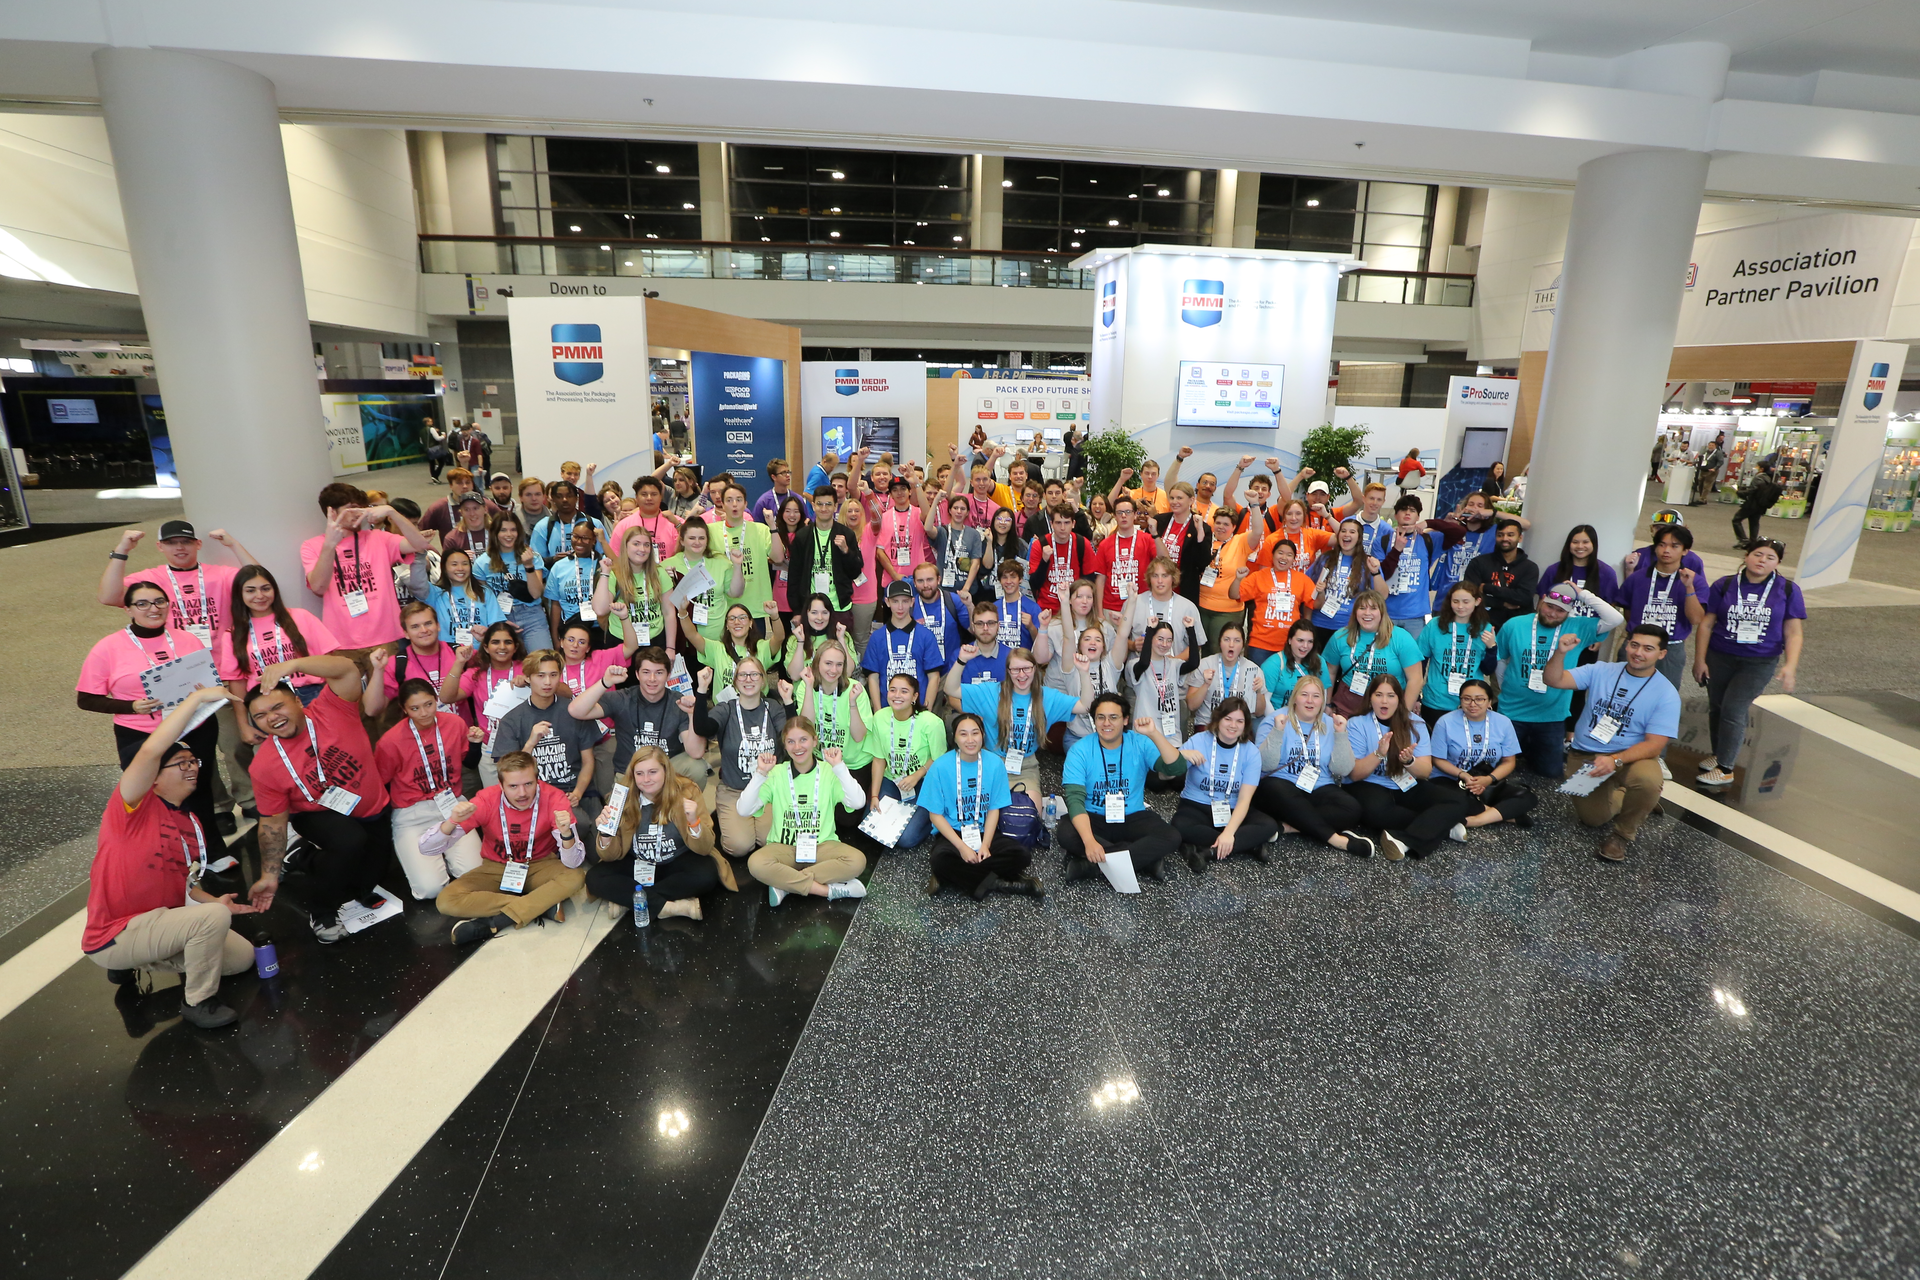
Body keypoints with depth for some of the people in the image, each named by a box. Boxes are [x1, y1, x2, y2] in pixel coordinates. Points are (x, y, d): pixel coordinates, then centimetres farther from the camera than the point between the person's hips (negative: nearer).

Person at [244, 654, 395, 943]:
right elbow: (273, 821, -11)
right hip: (319, 814, -2)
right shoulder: (264, 765, -19)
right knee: (350, 841, -34)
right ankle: (320, 912, -8)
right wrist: (270, 875, -9)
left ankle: (314, 858, 45)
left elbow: (347, 668, -40)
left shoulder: (330, 710, -22)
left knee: (375, 865, 13)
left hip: (374, 811, 2)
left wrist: (293, 664, -53)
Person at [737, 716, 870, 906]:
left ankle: (786, 884, -19)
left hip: (822, 846, 0)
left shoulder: (828, 771, 0)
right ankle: (829, 889, -23)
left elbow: (858, 803, -17)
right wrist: (760, 774, -17)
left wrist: (839, 767, -20)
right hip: (784, 847, 0)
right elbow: (743, 810, -10)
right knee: (756, 864, -33)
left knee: (857, 860, -29)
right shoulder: (776, 773, 1)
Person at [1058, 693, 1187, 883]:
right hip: (1093, 818, -1)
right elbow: (1075, 798, -21)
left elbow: (1177, 769, -19)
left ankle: (1089, 865, -26)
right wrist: (1089, 841, -36)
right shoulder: (1080, 750, -11)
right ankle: (1145, 859, -22)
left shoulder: (1140, 743, -7)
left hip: (1133, 818, 2)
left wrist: (1154, 734, -33)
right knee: (1065, 834, -32)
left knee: (1172, 837, -24)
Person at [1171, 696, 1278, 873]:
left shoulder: (1251, 752, -6)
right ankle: (1250, 843, -25)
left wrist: (1229, 833, -28)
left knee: (1269, 826, -24)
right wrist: (1181, 755, -37)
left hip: (1232, 811, 2)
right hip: (1196, 807, -2)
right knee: (1180, 826, -35)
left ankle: (1206, 852, -31)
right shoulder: (1199, 741, -11)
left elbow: (1244, 799, -13)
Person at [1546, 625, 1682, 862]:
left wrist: (1615, 760, -30)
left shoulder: (1666, 694, -7)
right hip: (1585, 757, 2)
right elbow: (1555, 681, -8)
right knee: (1594, 818, -10)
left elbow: (1654, 744, -14)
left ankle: (1623, 833, -7)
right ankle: (1619, 799, 28)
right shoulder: (1600, 670, -1)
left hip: (1632, 756, -1)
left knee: (1648, 780, -36)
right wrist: (1560, 653, -27)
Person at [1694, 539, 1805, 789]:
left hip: (1759, 664, -1)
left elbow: (1794, 632, 0)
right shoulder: (1725, 585, -1)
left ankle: (1725, 769, 0)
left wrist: (1790, 665, -11)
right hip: (1720, 658, 2)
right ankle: (1718, 754, 27)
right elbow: (1706, 624, 1)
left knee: (1733, 710, -9)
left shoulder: (1788, 590, 0)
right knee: (1716, 707, 7)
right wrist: (1699, 660, -2)